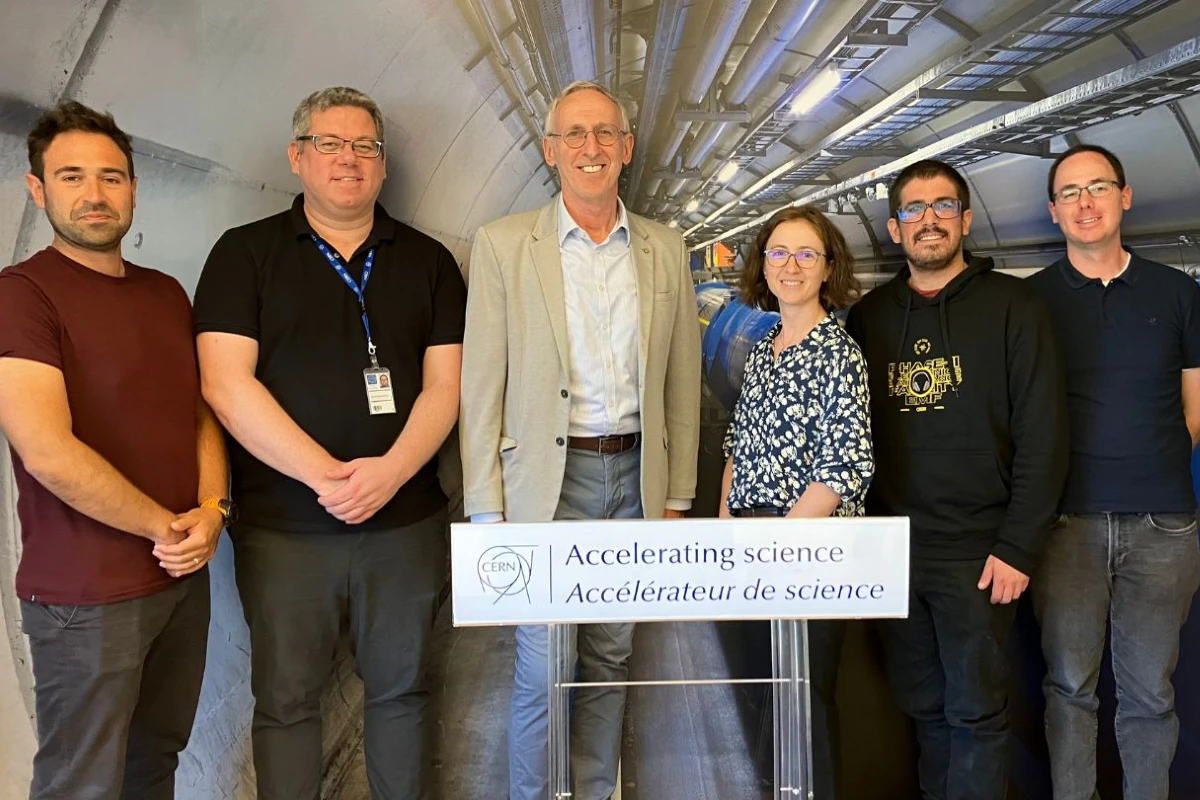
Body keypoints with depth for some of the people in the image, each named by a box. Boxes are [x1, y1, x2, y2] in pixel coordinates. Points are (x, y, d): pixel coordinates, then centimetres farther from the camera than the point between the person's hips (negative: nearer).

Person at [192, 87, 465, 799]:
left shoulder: (428, 261, 8)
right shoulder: (245, 254, 3)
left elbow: (446, 382, 1)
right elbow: (226, 383, -7)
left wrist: (390, 473, -15)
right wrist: (326, 476, -16)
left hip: (406, 520, 2)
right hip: (283, 526, -1)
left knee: (400, 689, 12)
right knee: (286, 699, 9)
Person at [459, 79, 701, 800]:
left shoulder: (666, 250, 7)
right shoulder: (503, 245, -1)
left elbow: (683, 383, 10)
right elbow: (481, 387, -3)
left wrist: (677, 496, 8)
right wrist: (487, 510, -6)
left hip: (635, 477, 3)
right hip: (546, 479, -3)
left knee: (611, 660, 13)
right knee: (542, 673, 1)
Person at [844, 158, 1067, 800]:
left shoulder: (1010, 306, -3)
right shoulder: (868, 317, 8)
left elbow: (1042, 435, -7)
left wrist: (1018, 548, -12)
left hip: (976, 552, -3)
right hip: (891, 552, 4)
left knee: (976, 710, 6)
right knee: (922, 705, 15)